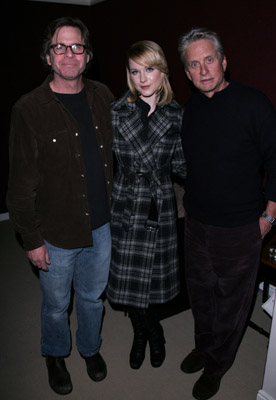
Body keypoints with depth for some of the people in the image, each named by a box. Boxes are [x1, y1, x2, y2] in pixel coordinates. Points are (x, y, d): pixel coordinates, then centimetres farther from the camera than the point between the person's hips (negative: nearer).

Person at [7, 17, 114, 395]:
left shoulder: (102, 97, 1)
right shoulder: (30, 109, -13)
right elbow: (22, 182, -11)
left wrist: (115, 206, 12)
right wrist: (32, 239, -9)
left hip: (101, 225, 4)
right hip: (57, 232, -3)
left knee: (93, 296, 22)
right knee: (56, 304, 18)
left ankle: (90, 347, 51)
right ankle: (56, 355, 48)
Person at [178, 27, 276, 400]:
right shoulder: (190, 109, 3)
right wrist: (192, 203, 13)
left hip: (240, 229, -5)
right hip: (196, 222, 5)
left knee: (230, 300, 12)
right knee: (200, 292, 21)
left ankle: (216, 366, 35)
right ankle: (203, 346, 47)